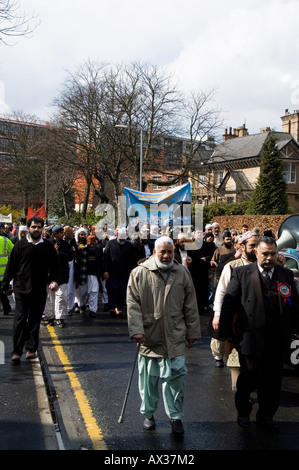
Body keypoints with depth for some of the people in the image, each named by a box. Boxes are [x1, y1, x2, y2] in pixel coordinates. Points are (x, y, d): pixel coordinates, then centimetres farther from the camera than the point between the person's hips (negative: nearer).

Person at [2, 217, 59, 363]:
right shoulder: (20, 245, 0)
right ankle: (17, 352, 0)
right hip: (22, 289, -2)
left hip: (40, 291, 2)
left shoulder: (48, 247, 5)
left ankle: (31, 349, 23)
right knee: (20, 319, -6)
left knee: (35, 321, 10)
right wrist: (5, 285, 4)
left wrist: (54, 280, -3)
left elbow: (54, 267, 13)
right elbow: (11, 266, 4)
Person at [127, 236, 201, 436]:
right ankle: (148, 414, 31)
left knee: (176, 377, 2)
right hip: (148, 337, -1)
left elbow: (190, 306, 8)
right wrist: (136, 329, -13)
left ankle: (176, 417, 19)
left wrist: (192, 332, 8)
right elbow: (133, 303, -4)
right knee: (148, 379, 11)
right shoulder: (139, 273, -3)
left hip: (175, 337, 1)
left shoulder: (183, 273, 5)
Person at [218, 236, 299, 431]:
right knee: (249, 377, 5)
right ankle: (243, 412, 31)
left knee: (272, 380, 12)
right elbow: (228, 303, -2)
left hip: (277, 340, 3)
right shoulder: (242, 273, 0)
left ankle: (266, 416, 32)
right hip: (250, 337, -3)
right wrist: (226, 331, -5)